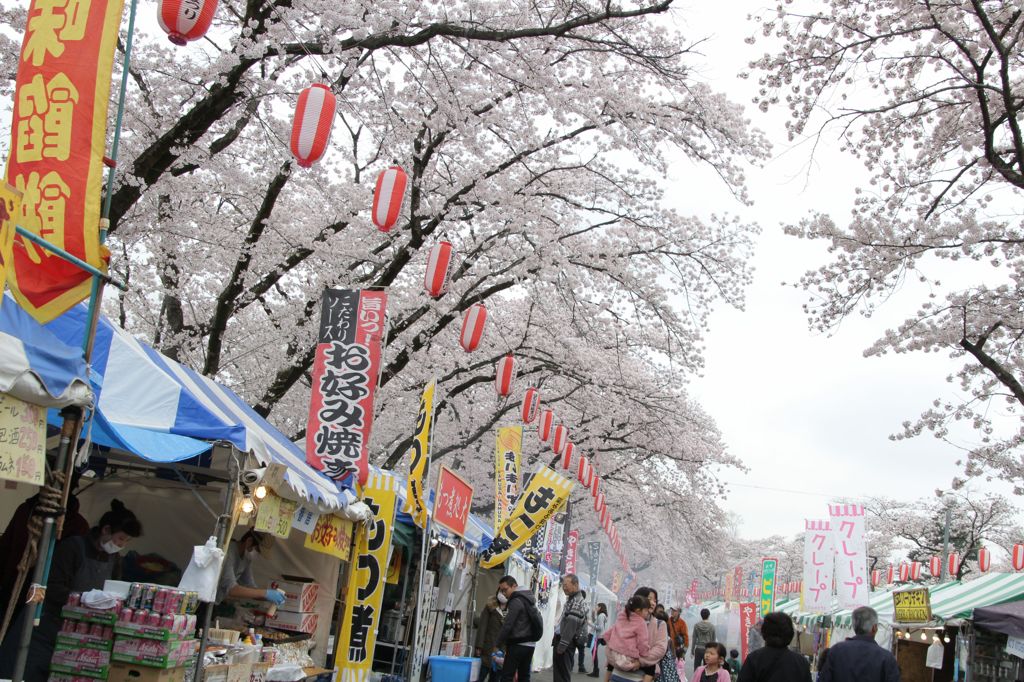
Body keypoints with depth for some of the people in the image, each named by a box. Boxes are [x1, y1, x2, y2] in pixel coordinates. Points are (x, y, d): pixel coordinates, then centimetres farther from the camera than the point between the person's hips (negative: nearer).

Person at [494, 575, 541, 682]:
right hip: (530, 644, 9)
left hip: (518, 645, -9)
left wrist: (497, 644, -10)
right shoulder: (528, 599, 16)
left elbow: (507, 625, -17)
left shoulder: (516, 601, -13)